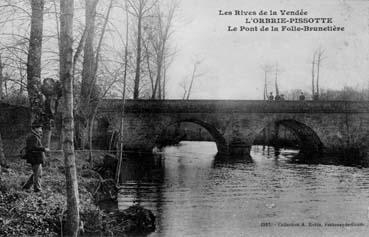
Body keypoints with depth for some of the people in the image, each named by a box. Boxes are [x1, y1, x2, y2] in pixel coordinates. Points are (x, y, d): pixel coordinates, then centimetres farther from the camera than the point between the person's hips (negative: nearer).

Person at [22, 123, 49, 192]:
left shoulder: (36, 137, 19)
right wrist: (44, 149, -25)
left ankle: (26, 186, 22)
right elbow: (34, 148, -26)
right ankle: (37, 189, -1)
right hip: (35, 159, -10)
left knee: (36, 173, 16)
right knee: (37, 174, -6)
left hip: (38, 158, 10)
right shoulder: (33, 137, -14)